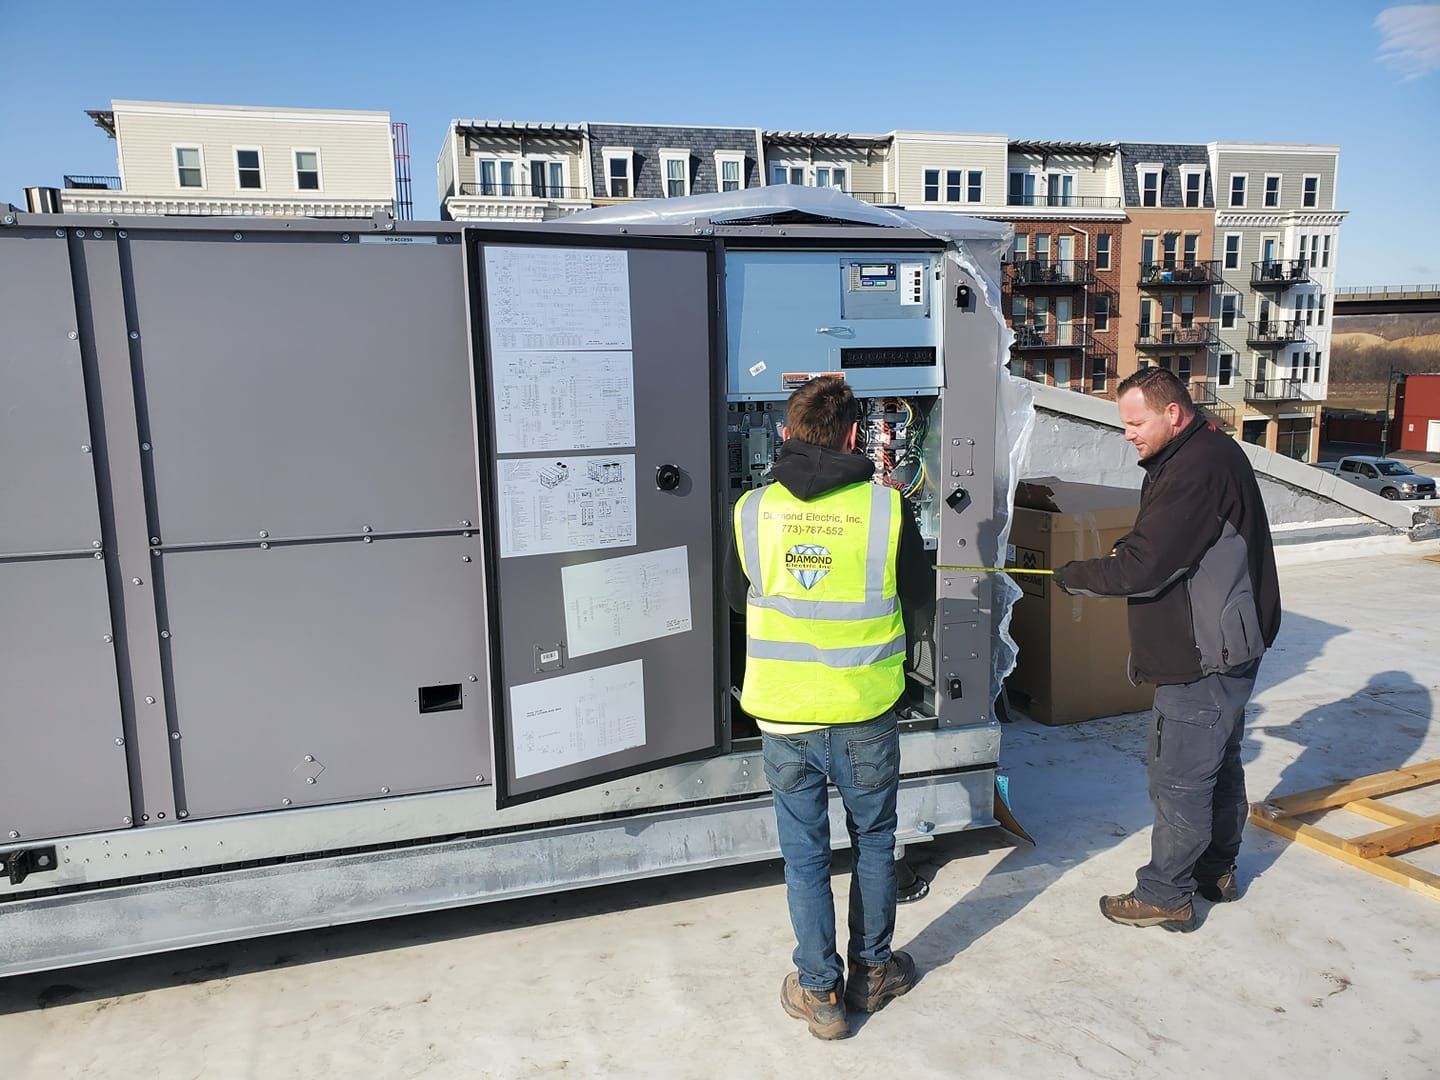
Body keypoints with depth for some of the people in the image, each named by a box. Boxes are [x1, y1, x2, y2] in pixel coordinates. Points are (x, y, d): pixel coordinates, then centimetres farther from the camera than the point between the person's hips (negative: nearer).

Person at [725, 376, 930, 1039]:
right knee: (873, 841, 21)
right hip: (865, 711, 0)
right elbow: (919, 598, 2)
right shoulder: (886, 508, -12)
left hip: (784, 715, 1)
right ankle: (873, 971, 37)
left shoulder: (752, 511, -8)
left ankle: (820, 992, 27)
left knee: (804, 853, 15)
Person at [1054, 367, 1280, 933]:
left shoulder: (1196, 470, -25)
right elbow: (1160, 544, 18)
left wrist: (1074, 576, -13)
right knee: (1219, 764, 22)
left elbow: (1143, 568, -28)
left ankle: (1164, 895, 14)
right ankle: (1217, 871, 39)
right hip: (1224, 651, 11)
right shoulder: (1210, 454, 10)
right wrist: (1126, 551, -1)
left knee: (1177, 778, 1)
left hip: (1204, 659, -11)